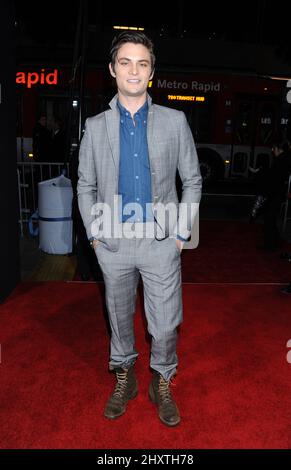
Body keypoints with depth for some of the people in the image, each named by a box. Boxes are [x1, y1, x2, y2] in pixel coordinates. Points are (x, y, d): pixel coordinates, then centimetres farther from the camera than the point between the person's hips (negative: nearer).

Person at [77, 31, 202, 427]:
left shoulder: (175, 121, 1)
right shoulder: (95, 126, 4)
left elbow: (192, 181, 4)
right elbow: (86, 186, 9)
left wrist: (182, 232, -2)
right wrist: (94, 232, 1)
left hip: (162, 243, -1)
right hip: (113, 243, 2)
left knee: (165, 324, 6)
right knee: (120, 319, 17)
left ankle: (162, 384, 33)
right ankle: (124, 379, 40)